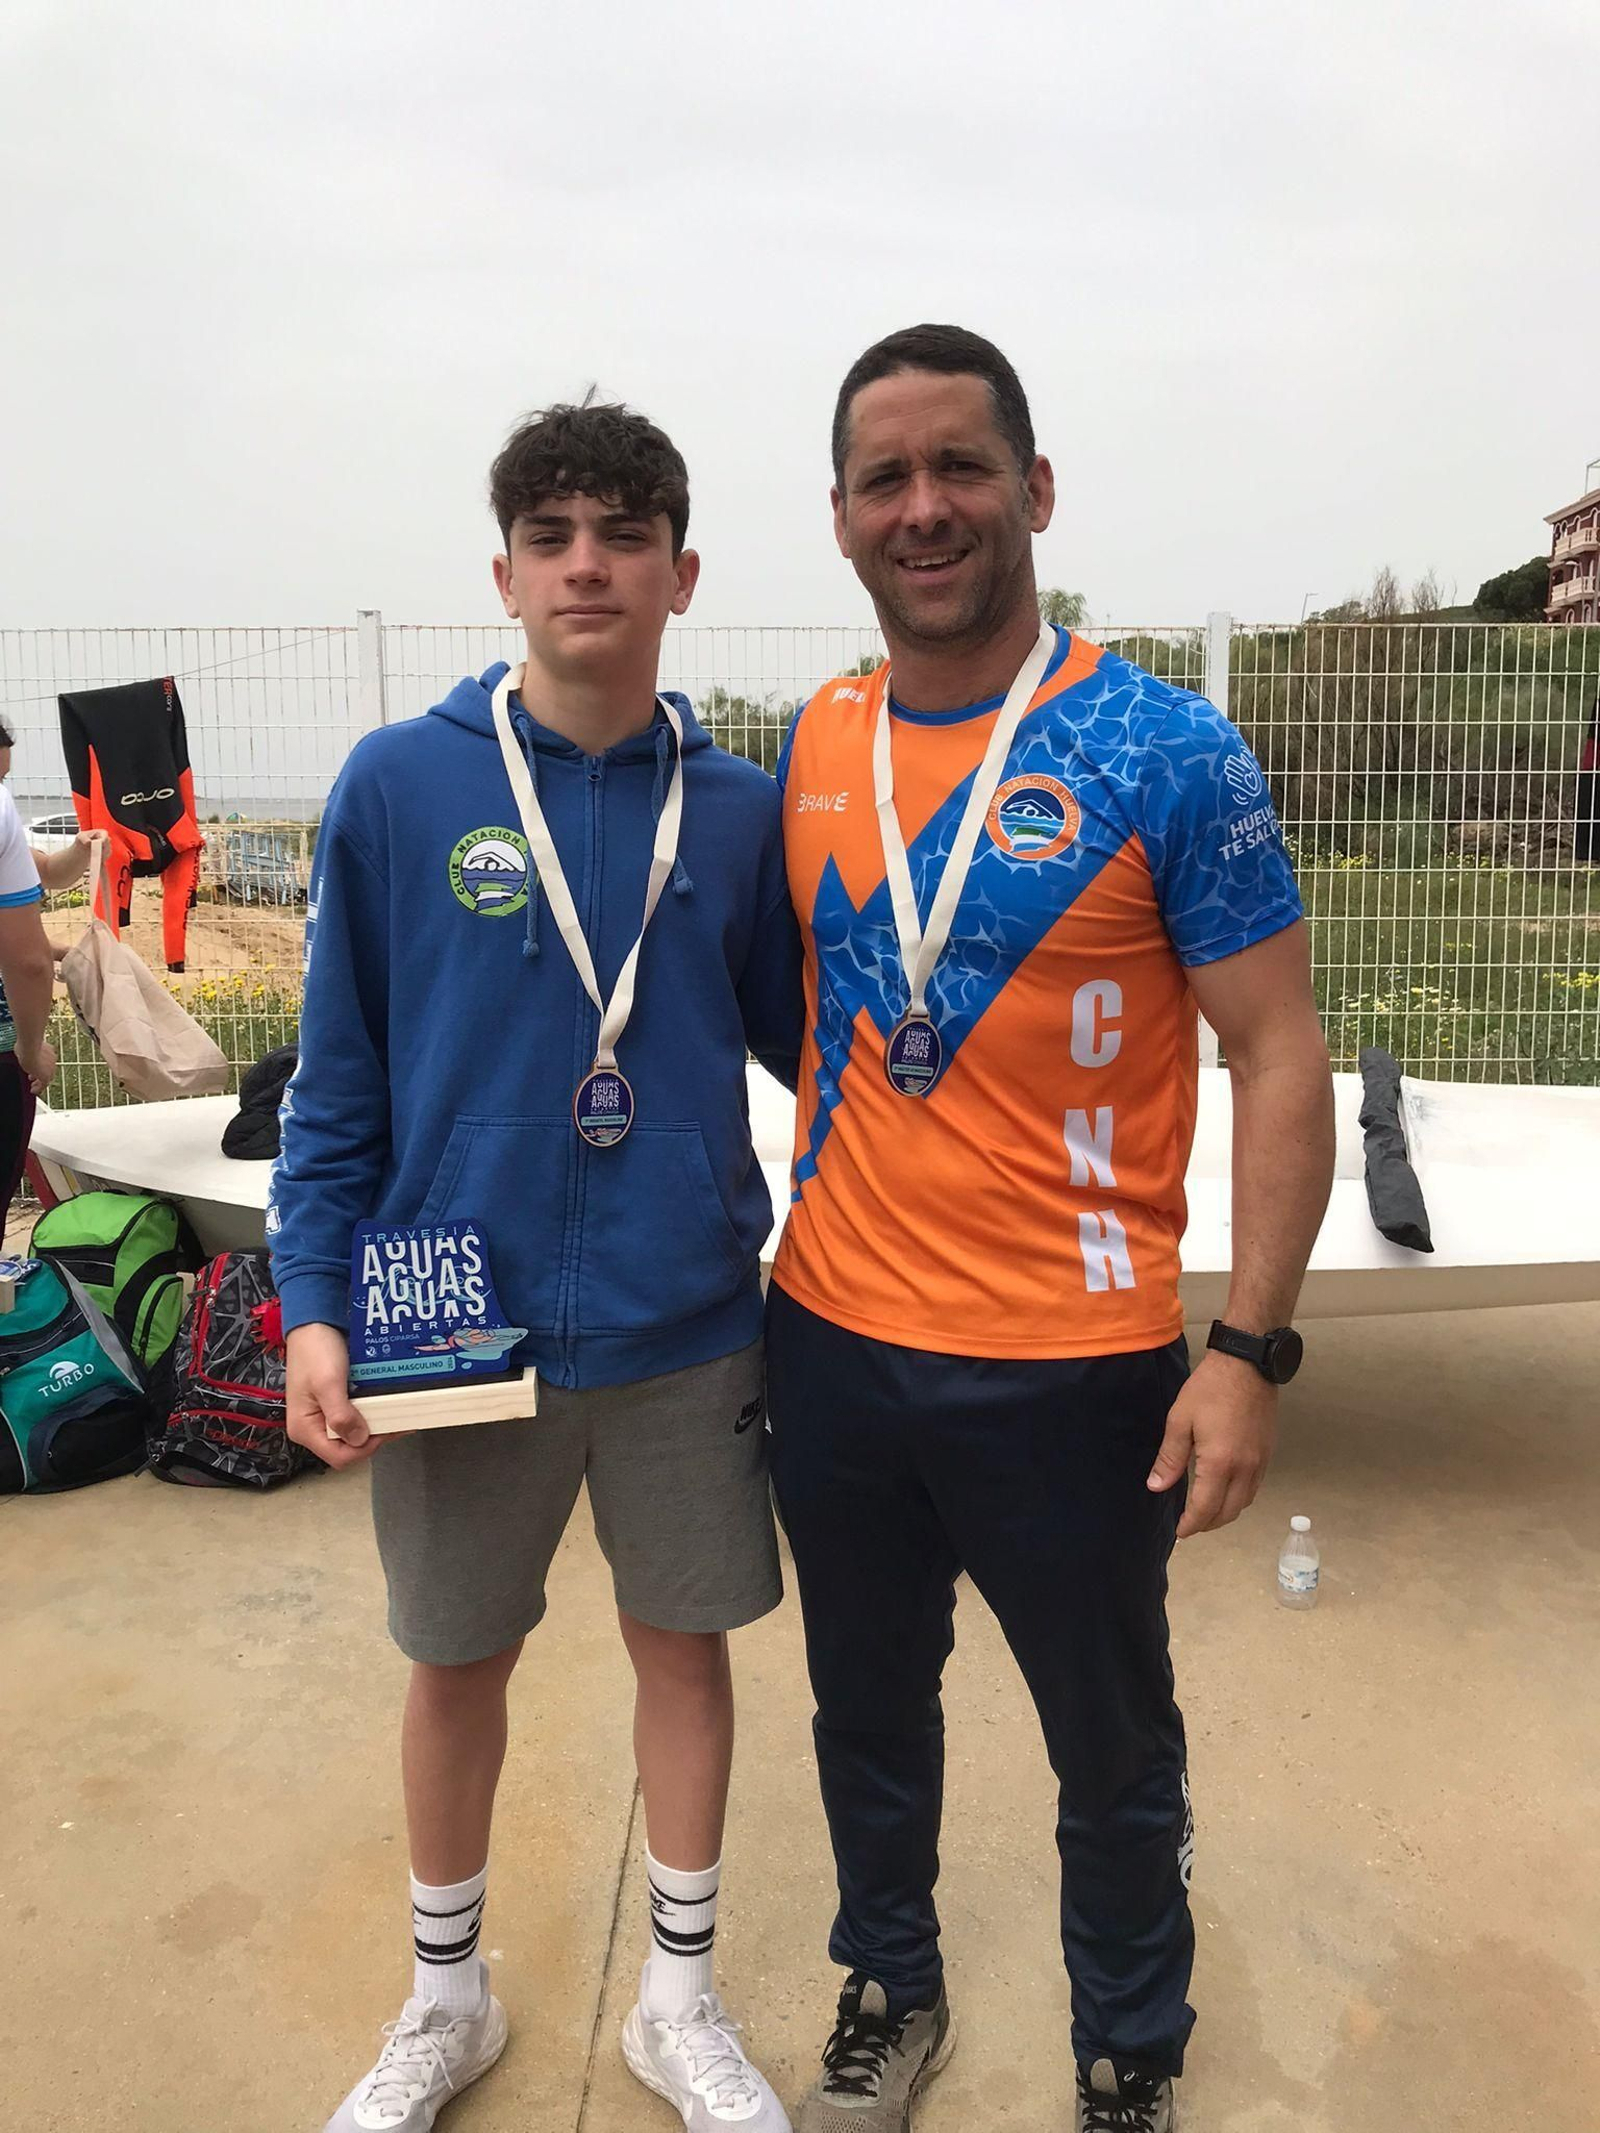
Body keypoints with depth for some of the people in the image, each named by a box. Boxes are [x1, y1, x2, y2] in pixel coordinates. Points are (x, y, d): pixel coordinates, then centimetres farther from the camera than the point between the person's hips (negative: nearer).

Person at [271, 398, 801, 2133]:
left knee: (684, 1644, 15)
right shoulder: (399, 787, -7)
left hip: (686, 1327, 2)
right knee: (457, 1659, 16)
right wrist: (311, 1306, -8)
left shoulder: (738, 807, -1)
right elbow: (337, 1076, -3)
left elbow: (799, 1035, 6)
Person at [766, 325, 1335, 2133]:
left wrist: (1251, 1347, -16)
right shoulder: (811, 749, 3)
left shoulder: (1162, 750, -12)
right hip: (835, 1338, 5)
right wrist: (787, 1249, 9)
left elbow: (1280, 1059, -10)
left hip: (1068, 1365, -4)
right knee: (865, 1708, 23)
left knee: (1112, 1747, 17)